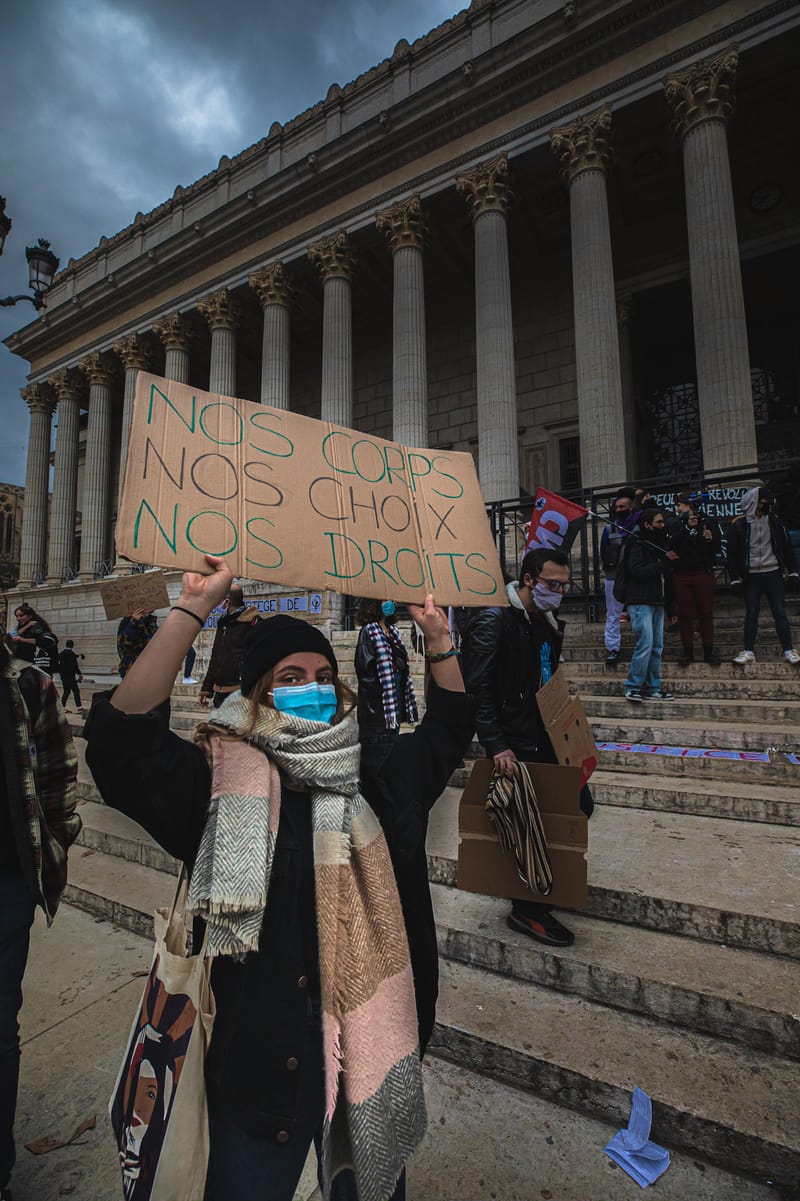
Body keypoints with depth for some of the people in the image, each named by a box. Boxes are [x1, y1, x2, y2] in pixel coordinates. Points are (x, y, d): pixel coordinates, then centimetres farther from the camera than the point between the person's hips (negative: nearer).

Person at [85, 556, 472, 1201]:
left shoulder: (368, 789, -2)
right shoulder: (223, 787, -14)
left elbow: (448, 726, 6)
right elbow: (124, 734, -29)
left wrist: (438, 639, -6)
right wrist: (193, 610, -34)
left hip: (371, 1044, 4)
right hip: (260, 1050, -3)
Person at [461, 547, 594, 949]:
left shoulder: (549, 626, 9)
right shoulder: (494, 621, -19)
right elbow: (477, 690, -23)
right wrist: (497, 747, -25)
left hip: (546, 739, 9)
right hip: (515, 746, -9)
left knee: (580, 805, 17)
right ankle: (527, 909, 25)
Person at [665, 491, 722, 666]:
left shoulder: (708, 521, 6)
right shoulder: (673, 523, 6)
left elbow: (718, 548, 5)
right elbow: (672, 544, -12)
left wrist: (711, 539, -15)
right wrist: (686, 527, -21)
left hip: (704, 573, 0)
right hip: (681, 575, 0)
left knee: (706, 614, 3)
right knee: (685, 614, 3)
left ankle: (708, 651, 12)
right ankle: (687, 651, 11)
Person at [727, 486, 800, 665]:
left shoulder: (774, 521, 5)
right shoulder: (738, 524, -2)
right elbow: (732, 553, -1)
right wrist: (735, 579, -5)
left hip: (773, 574, 2)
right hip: (751, 576, -1)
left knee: (780, 613, 3)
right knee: (751, 615, 4)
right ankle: (748, 651, 11)